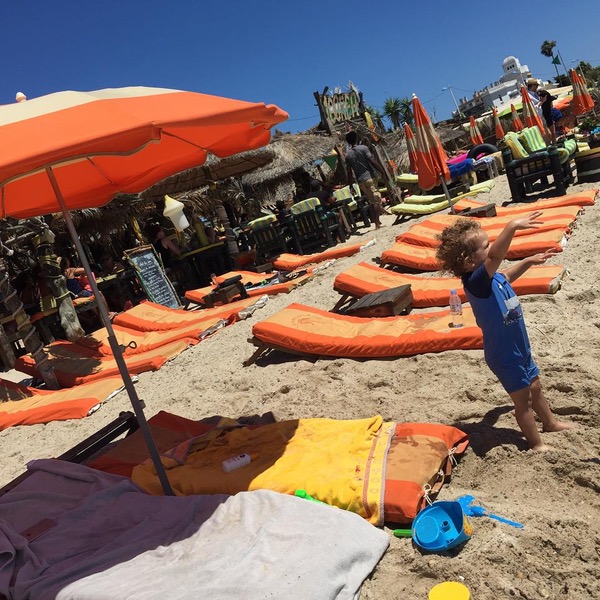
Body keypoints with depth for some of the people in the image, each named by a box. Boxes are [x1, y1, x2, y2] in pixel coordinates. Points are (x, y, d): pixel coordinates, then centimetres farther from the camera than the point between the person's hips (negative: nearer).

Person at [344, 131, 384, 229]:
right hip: (369, 177, -5)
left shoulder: (348, 155, 9)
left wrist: (351, 185, 16)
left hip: (360, 181, 5)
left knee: (371, 200, 15)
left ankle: (377, 221, 19)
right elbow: (372, 161, -12)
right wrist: (382, 172, -9)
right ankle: (377, 221, -13)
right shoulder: (363, 148, -5)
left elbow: (349, 171, 10)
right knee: (376, 198, -4)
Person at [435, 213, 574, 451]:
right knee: (522, 399, 9)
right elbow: (495, 257, -49)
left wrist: (529, 260, 18)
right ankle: (536, 444, 27)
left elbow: (508, 275, 25)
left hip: (520, 346, 9)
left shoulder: (492, 277, -1)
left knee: (535, 387, 27)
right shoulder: (475, 281, -30)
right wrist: (511, 227, -60)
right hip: (504, 354, -9)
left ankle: (551, 423, 49)